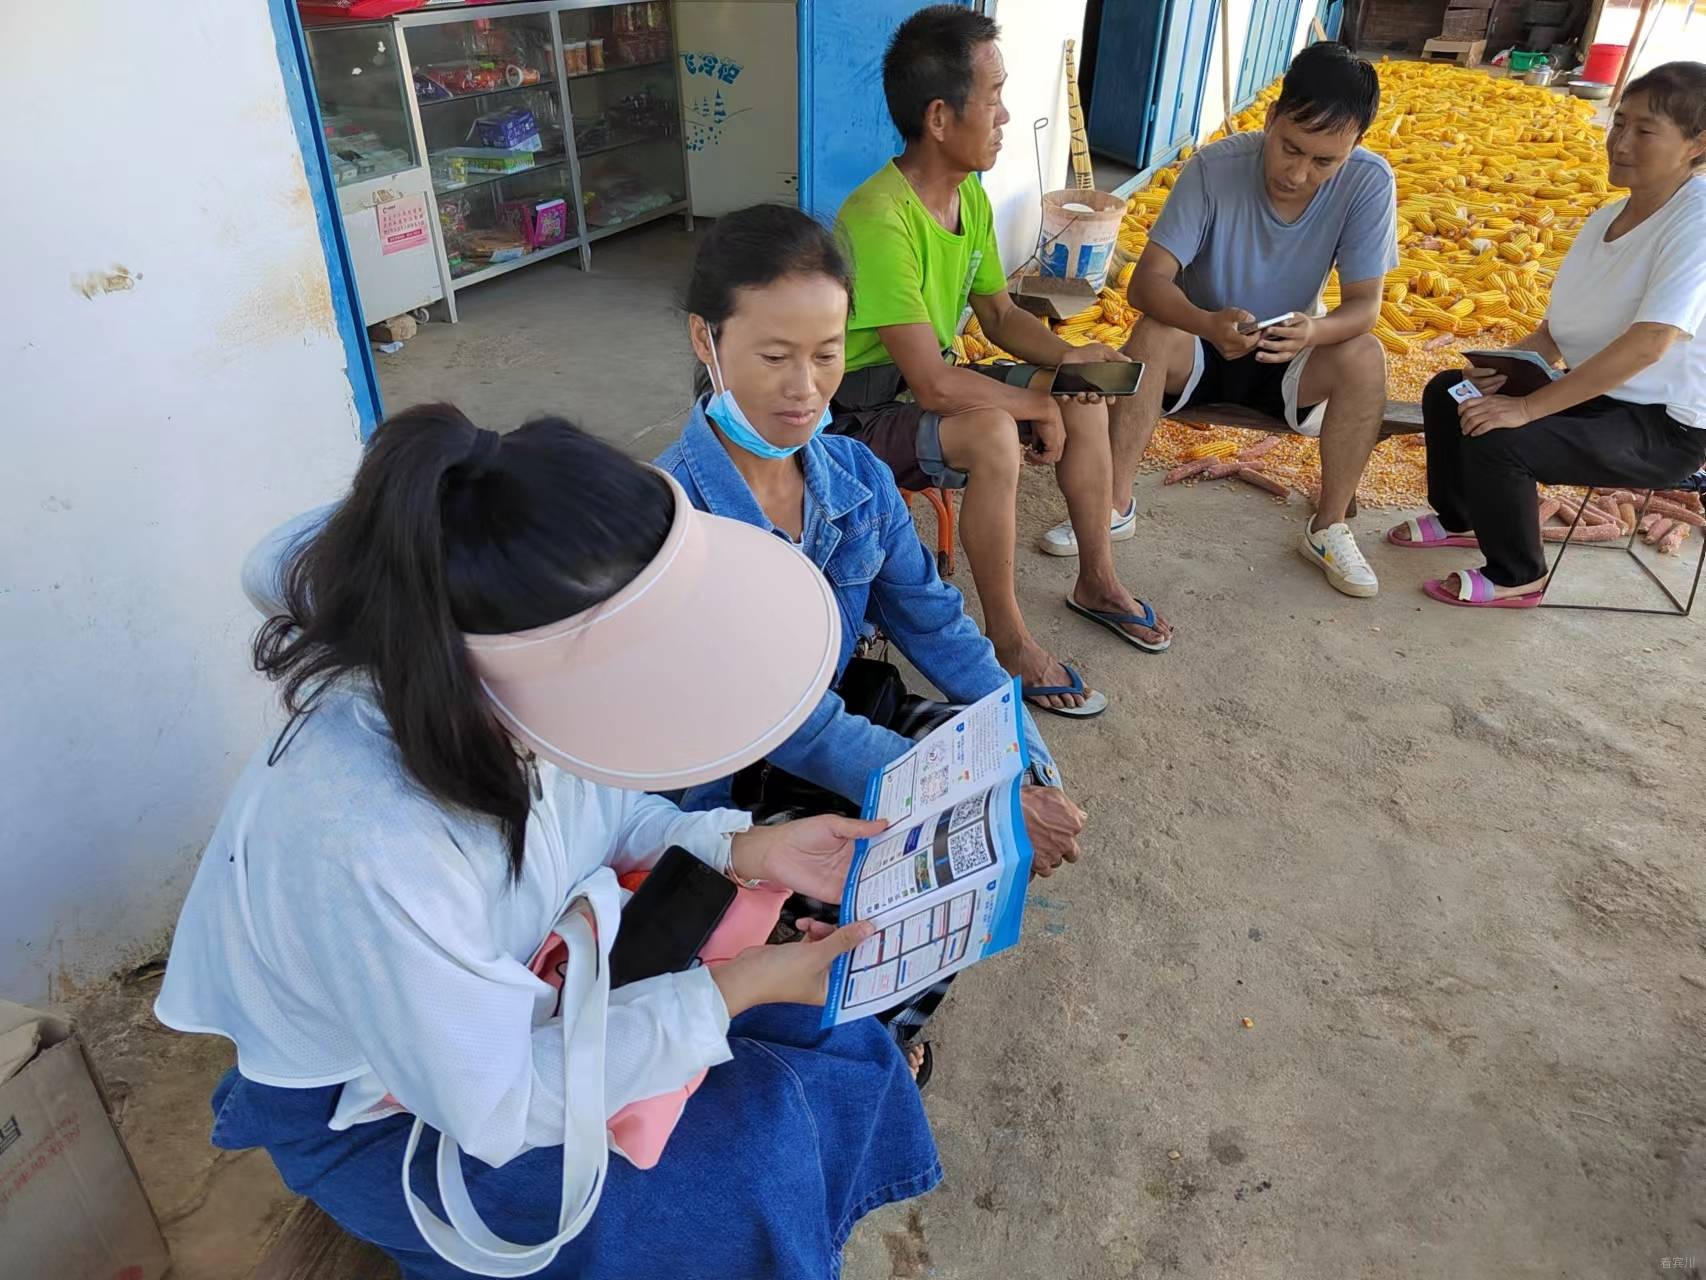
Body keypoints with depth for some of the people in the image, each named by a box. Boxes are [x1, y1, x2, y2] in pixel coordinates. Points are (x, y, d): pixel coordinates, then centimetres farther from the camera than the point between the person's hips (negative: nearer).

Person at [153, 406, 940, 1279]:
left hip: (526, 979, 6)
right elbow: (493, 1108, -28)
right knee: (748, 1173, -14)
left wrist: (745, 851, -15)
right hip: (389, 1107, -6)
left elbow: (604, 809, -1)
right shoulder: (369, 849, -42)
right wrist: (730, 991, -27)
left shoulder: (503, 700, -24)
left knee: (825, 1030, 1)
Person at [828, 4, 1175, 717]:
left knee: (1086, 401, 2)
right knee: (992, 434, -35)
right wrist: (1039, 407, -19)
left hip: (930, 388, 9)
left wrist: (1067, 357, -10)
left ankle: (1096, 583, 17)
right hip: (864, 417, -9)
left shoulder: (970, 195, -1)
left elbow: (1000, 317, 9)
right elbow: (932, 384, -32)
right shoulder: (879, 221, -30)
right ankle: (1006, 638, -18)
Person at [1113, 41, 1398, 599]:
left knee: (1366, 356, -26)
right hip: (1200, 346, -1)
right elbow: (1146, 282, -28)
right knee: (1152, 335, -32)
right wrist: (1209, 324, -49)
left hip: (1287, 356, 2)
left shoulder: (1369, 182, -18)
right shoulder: (1214, 167, -23)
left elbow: (1364, 304, -18)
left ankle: (1328, 528, -11)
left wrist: (1314, 331, -42)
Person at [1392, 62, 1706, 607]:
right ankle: (1459, 518, 25)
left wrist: (1528, 407, -31)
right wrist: (1504, 369, -12)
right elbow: (1559, 328, 8)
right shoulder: (1605, 219, 5)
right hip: (1598, 394, 9)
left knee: (1494, 437, -27)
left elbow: (1649, 343, -31)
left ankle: (1517, 577, -4)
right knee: (1447, 392, 6)